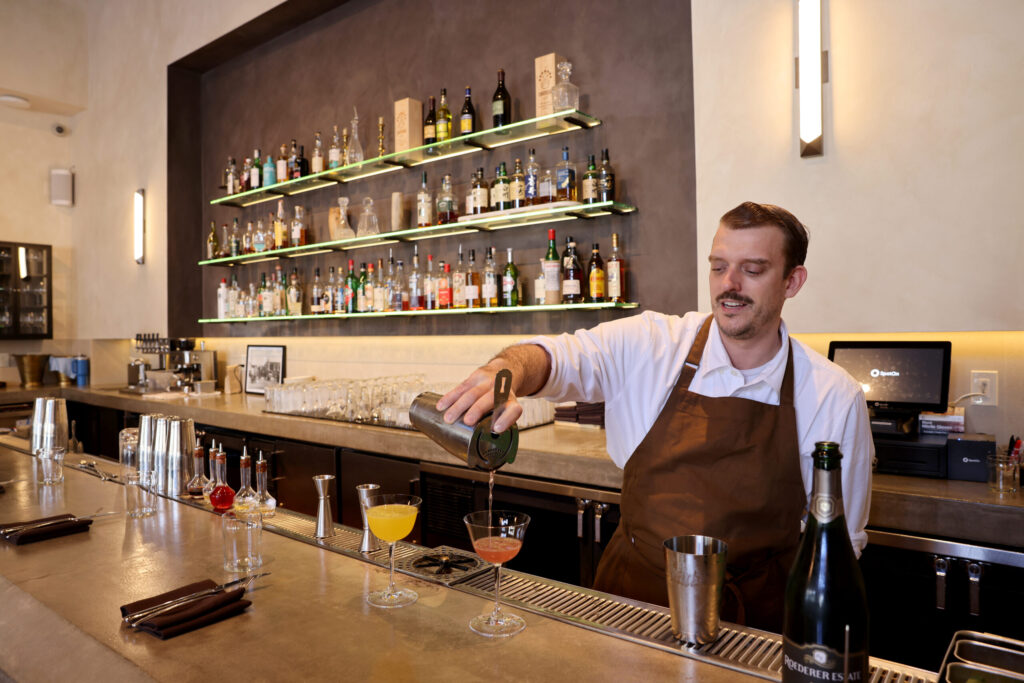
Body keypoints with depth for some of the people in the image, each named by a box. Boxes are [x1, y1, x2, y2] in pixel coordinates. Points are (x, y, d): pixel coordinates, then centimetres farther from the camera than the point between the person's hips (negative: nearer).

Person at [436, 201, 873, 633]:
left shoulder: (836, 398, -4)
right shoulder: (651, 345, -6)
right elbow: (559, 357, -19)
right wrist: (504, 373, -41)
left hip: (753, 618, 0)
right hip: (630, 593, 1)